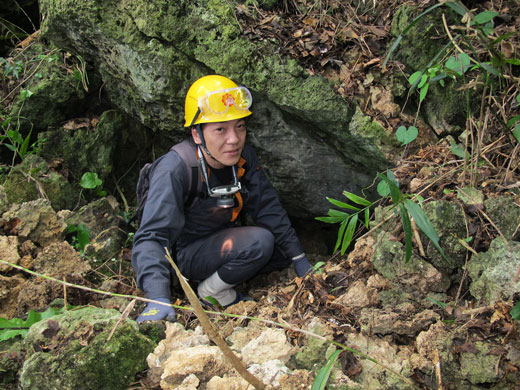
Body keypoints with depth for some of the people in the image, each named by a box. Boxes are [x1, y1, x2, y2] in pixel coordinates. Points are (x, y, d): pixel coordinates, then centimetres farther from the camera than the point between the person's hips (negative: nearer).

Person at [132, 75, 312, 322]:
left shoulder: (244, 157, -10)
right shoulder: (174, 170, -30)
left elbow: (269, 210, -1)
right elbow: (151, 237, -36)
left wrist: (301, 262, -3)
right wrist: (158, 299, -50)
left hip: (222, 241, 7)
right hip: (182, 254, -7)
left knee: (286, 251, -3)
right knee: (259, 242, -28)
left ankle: (220, 279, 3)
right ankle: (210, 293, -7)